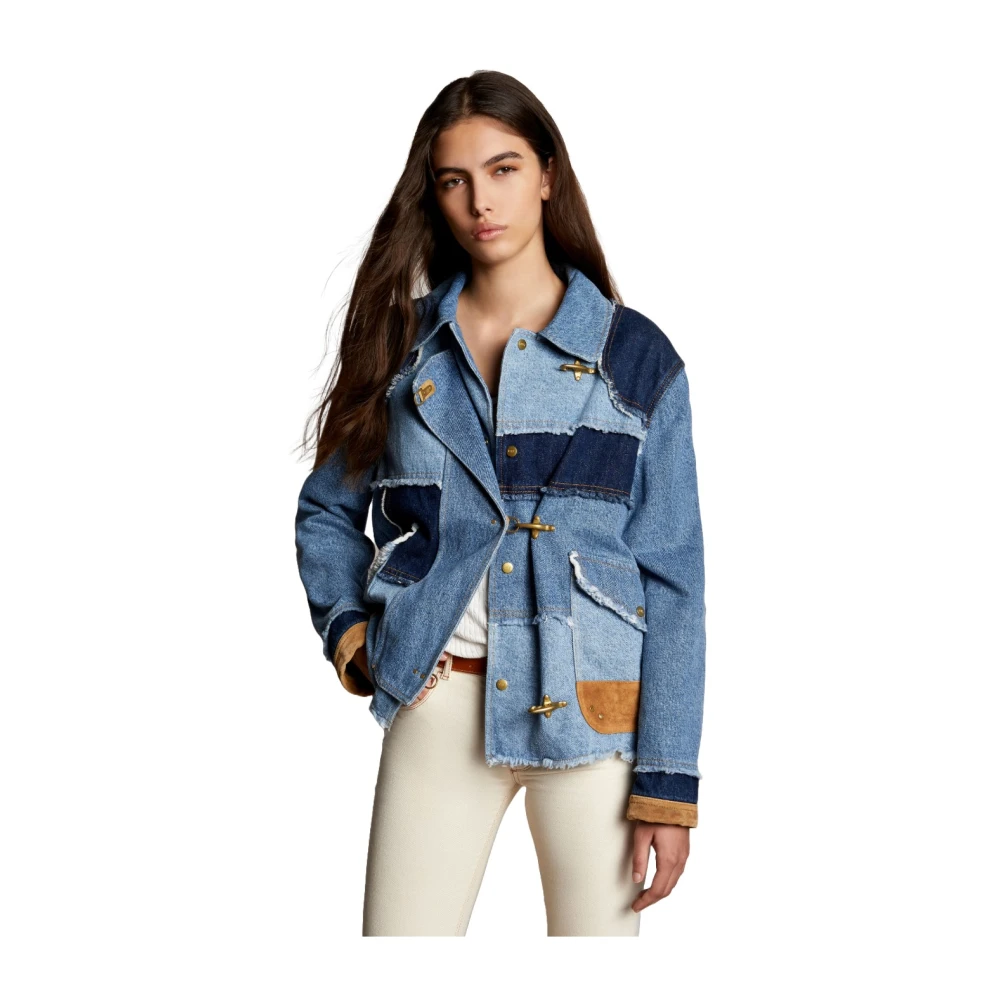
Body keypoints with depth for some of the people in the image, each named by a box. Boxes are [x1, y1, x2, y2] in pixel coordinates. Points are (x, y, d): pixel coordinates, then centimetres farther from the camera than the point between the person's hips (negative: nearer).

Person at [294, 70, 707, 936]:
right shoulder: (406, 343, 6)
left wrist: (667, 784, -7)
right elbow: (327, 509, 19)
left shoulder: (635, 357, 0)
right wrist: (346, 629, 1)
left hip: (595, 712, -1)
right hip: (440, 705, 1)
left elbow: (673, 577, -2)